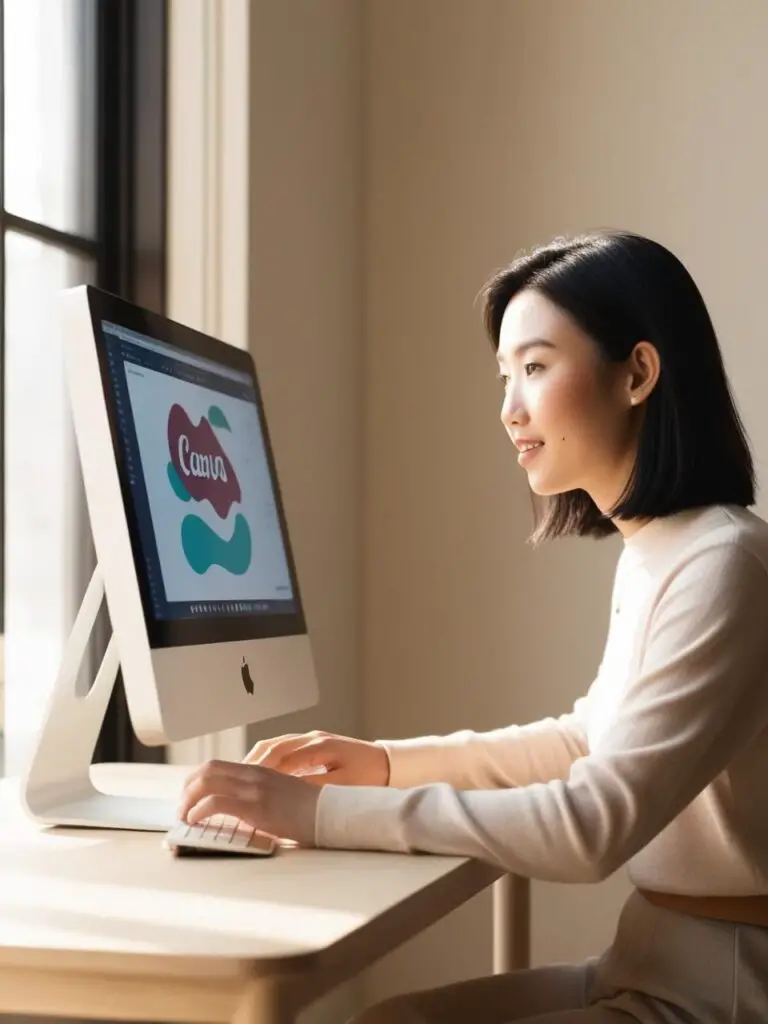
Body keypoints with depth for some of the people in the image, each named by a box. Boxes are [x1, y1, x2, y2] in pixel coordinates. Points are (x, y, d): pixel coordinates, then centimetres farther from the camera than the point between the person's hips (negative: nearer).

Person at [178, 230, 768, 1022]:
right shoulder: (649, 557, 8)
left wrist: (322, 810, -24)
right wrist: (390, 762, 9)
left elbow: (594, 823, -26)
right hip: (656, 959, 8)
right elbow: (592, 743, 21)